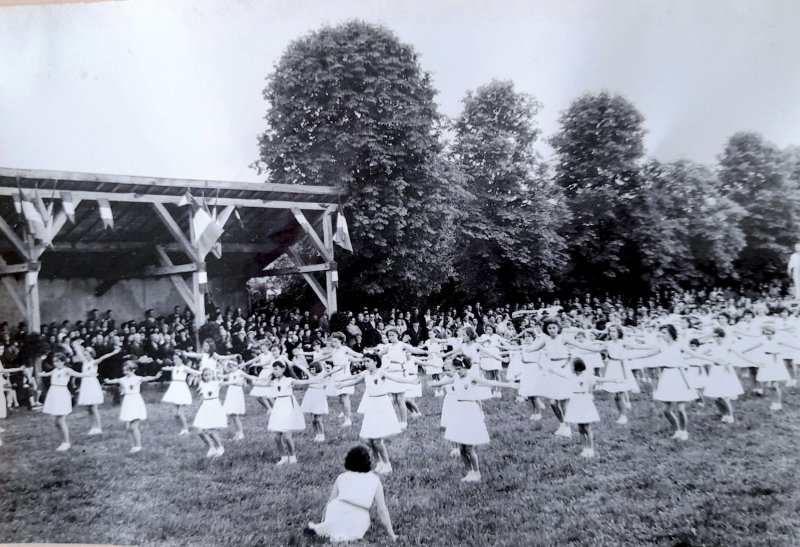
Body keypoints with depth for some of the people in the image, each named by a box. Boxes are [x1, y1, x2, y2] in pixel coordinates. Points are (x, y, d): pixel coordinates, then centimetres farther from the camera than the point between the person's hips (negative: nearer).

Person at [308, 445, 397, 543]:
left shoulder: (341, 477, 16)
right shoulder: (375, 480, 11)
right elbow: (382, 510, 9)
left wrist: (322, 523, 33)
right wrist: (391, 535, 15)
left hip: (334, 522, 4)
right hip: (357, 528, -3)